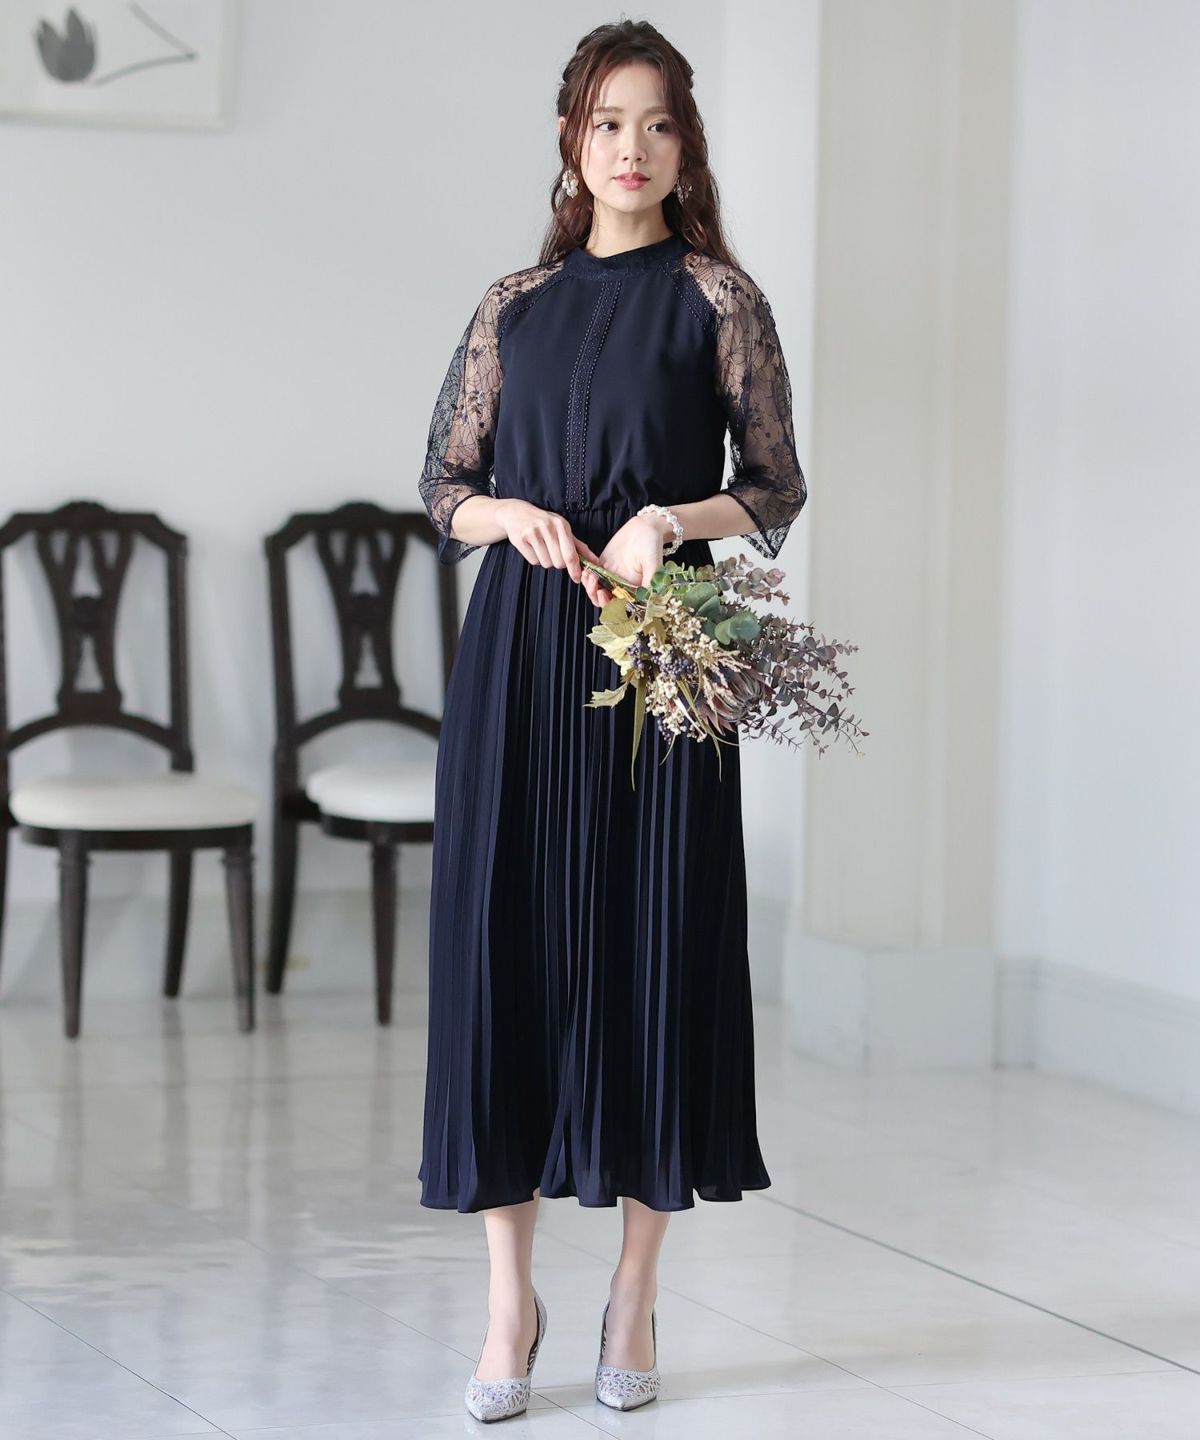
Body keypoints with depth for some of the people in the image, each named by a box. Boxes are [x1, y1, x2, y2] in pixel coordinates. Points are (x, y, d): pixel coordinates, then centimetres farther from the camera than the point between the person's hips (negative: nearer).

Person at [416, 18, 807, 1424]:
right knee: (504, 946, -1)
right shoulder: (515, 303, 11)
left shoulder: (717, 297, 3)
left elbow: (778, 491, 3)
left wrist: (669, 520, -14)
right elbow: (444, 486, 12)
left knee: (653, 951, -1)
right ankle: (509, 1298, 7)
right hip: (519, 653, 2)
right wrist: (515, 514, -8)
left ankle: (635, 1293, 11)